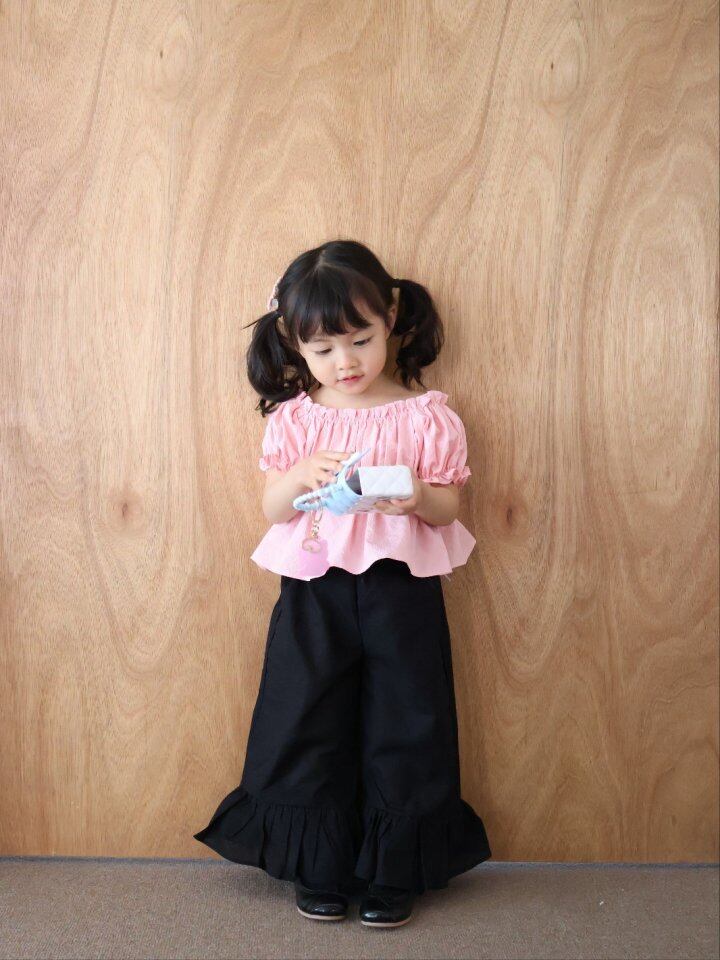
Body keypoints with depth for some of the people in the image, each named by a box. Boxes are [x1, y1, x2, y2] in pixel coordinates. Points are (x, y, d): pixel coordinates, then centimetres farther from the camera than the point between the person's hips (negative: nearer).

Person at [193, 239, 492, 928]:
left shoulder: (424, 416, -2)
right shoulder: (292, 418, 3)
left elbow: (447, 507, 1)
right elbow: (272, 509, 2)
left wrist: (416, 497, -21)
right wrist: (301, 474, -18)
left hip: (400, 591, -1)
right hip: (314, 593, 2)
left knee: (402, 726, 5)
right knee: (309, 725, 7)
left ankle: (393, 870, 23)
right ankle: (317, 870, 25)